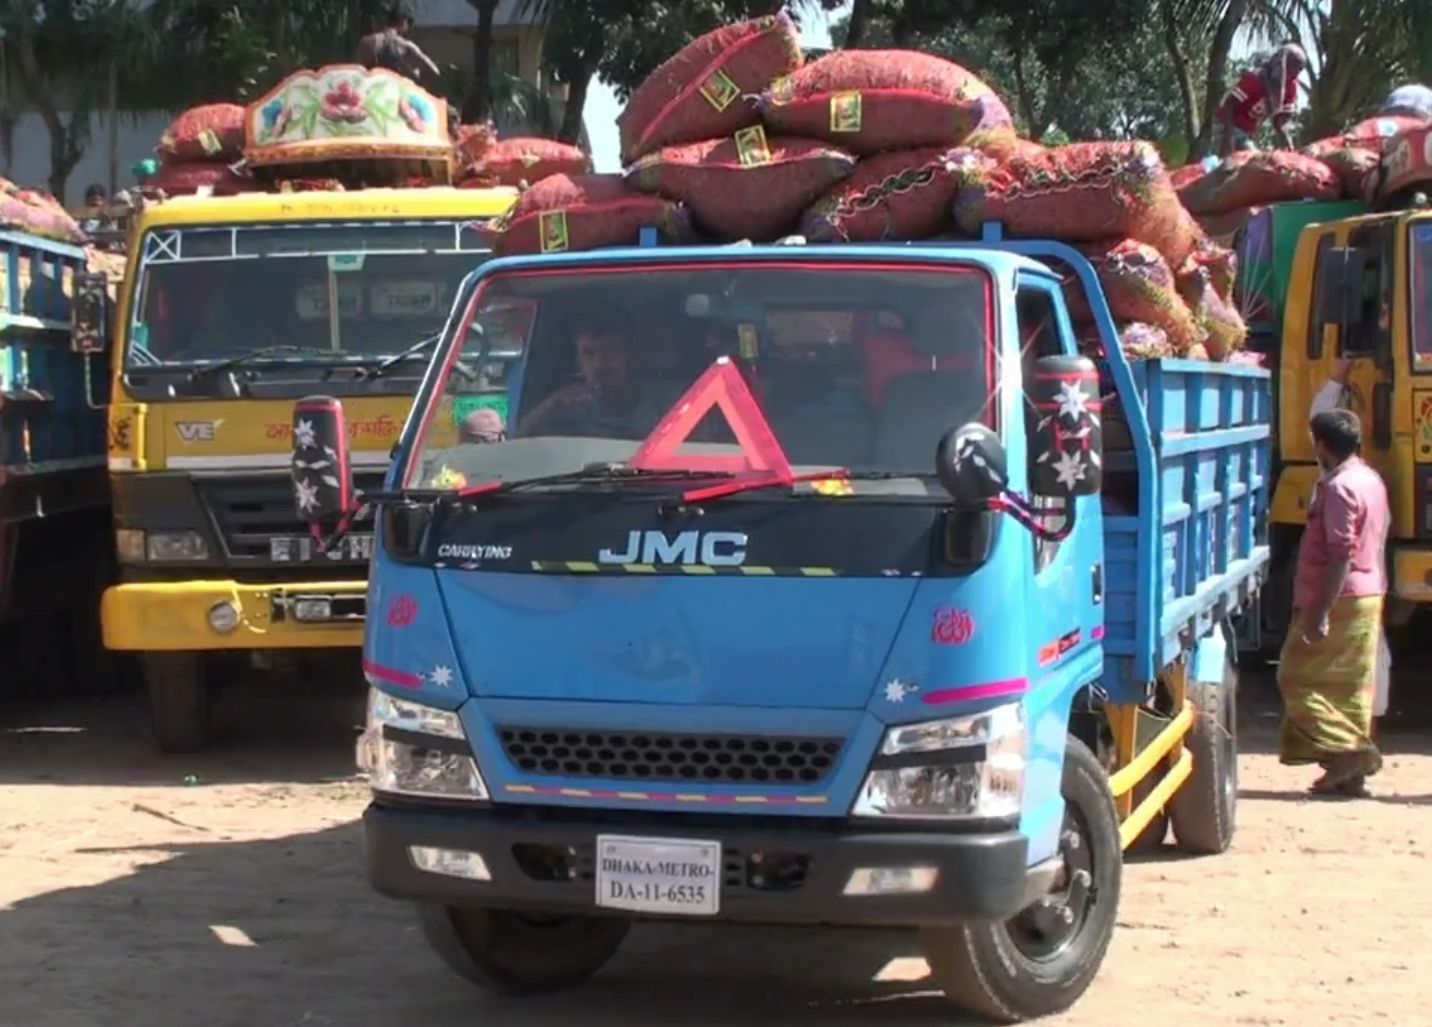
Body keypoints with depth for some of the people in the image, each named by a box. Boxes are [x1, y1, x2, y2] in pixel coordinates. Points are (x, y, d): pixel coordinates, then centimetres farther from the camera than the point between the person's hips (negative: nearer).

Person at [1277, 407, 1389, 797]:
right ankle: (1352, 773, 11)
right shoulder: (1371, 481, 13)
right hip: (1369, 596, 10)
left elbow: (1341, 556, -23)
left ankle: (1347, 750, -10)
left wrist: (1319, 613, -23)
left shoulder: (1339, 488, -17)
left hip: (1340, 600, -10)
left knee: (1298, 677, -2)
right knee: (1352, 683, 10)